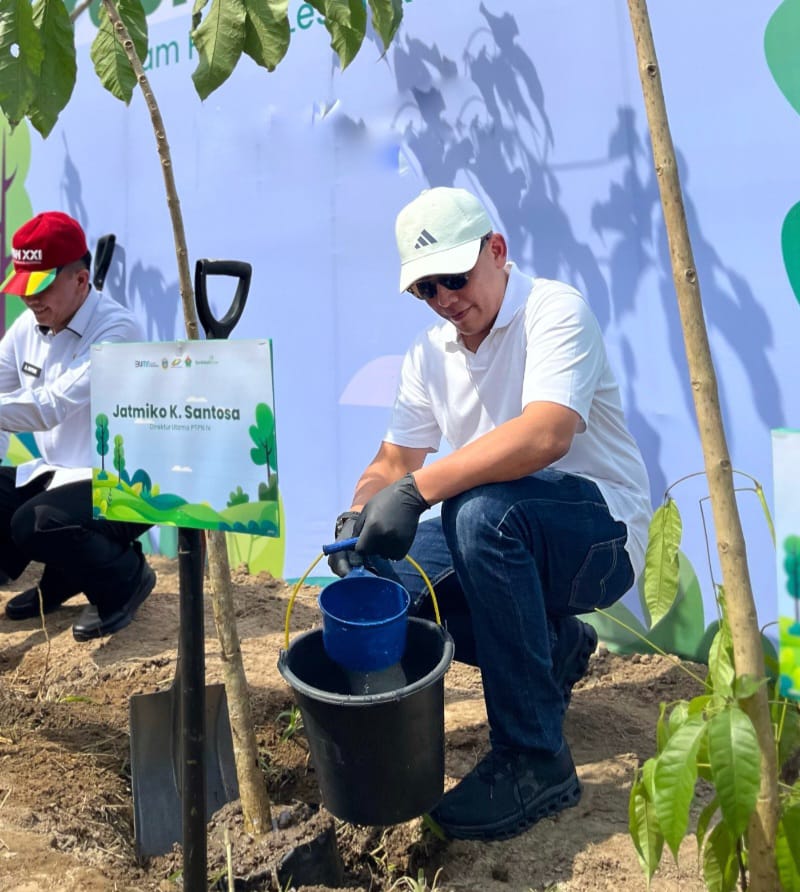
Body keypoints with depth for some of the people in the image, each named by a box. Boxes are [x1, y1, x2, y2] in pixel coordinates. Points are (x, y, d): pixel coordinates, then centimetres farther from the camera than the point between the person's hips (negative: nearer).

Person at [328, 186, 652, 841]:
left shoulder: (554, 310, -15)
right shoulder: (430, 354, 8)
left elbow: (546, 434, -33)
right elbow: (393, 461, 7)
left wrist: (418, 488, -39)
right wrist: (360, 515, -15)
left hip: (602, 531, -7)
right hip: (510, 540, 7)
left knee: (482, 509, -36)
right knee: (373, 577, -9)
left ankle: (536, 760, -21)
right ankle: (553, 647, 10)